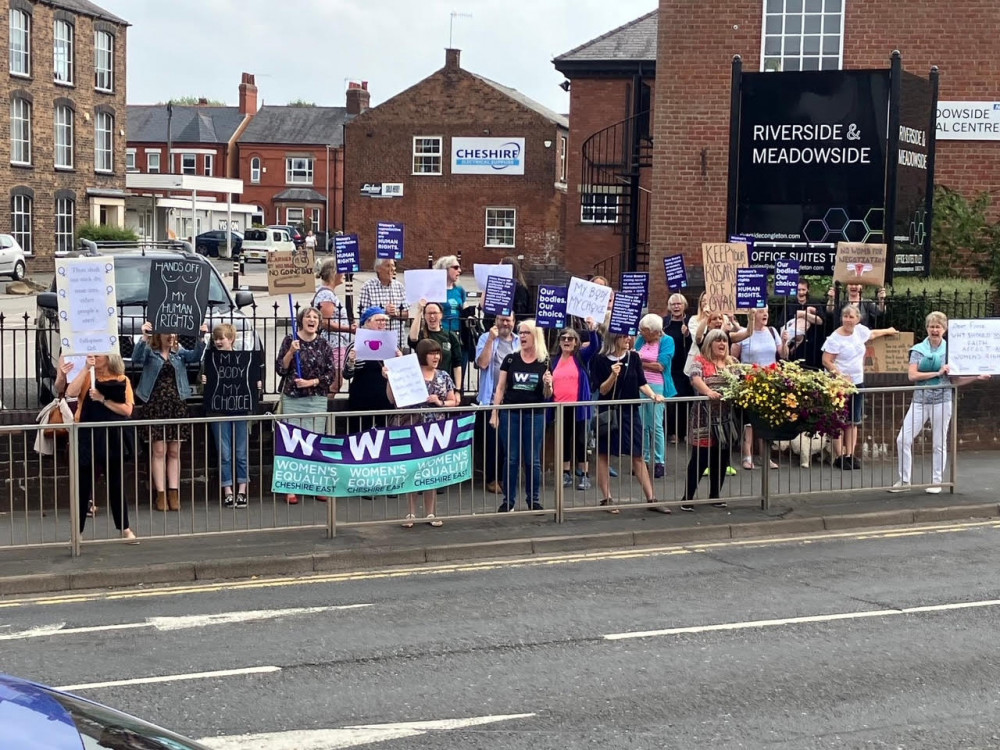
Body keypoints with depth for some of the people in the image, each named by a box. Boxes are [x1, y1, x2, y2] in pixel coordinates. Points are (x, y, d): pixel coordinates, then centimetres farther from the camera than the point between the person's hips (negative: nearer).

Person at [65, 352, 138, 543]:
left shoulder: (122, 381, 3)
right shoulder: (87, 377, 4)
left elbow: (127, 410, -5)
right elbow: (70, 393, -14)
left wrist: (103, 399, -14)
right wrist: (86, 368, -15)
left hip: (112, 439, 0)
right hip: (88, 437, 0)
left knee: (116, 483, 8)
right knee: (83, 484, 2)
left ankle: (125, 528, 16)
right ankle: (77, 530, 10)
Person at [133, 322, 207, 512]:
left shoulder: (180, 353, 10)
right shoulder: (149, 352, 1)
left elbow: (195, 356, -7)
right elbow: (136, 359, -18)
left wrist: (201, 338, -25)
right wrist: (144, 337, -33)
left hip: (177, 405, 3)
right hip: (155, 405, -3)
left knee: (174, 451, 5)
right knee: (159, 450, -2)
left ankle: (174, 493, 9)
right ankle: (161, 493, 1)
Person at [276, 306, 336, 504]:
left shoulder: (324, 344, 6)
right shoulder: (290, 340, 3)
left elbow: (330, 374, 4)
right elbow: (280, 369, -1)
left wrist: (311, 382, -9)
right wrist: (291, 352, -14)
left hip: (317, 400, 1)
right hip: (292, 399, -1)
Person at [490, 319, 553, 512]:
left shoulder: (544, 362, 2)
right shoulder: (510, 359, 2)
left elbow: (547, 396, 5)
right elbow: (500, 388, 5)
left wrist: (548, 385, -16)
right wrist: (494, 413, -2)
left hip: (535, 415, 0)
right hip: (510, 414, 0)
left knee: (533, 460, 5)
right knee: (511, 458, 4)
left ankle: (533, 500, 15)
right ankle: (508, 500, 11)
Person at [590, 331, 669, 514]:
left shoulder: (633, 357, 3)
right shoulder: (601, 360, -8)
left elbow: (642, 383, 4)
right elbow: (602, 390, -8)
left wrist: (653, 395, -13)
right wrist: (613, 375, -25)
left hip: (630, 411, 3)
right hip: (608, 412, -3)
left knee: (638, 456, 5)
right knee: (603, 455, 4)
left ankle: (651, 498, 7)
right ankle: (606, 499, 14)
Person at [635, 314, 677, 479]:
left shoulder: (667, 341, -2)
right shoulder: (641, 340, 12)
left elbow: (661, 366, -10)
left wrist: (641, 363, -1)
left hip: (657, 387, -4)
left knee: (656, 426, -2)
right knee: (642, 425, 5)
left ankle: (660, 462, 4)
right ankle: (644, 459, 12)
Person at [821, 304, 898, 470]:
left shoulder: (860, 330, 5)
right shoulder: (835, 338, -14)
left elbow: (872, 334, 29)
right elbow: (826, 361, -16)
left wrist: (888, 331, 45)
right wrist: (841, 375, -25)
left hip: (857, 382, 7)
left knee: (853, 421, 8)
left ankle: (850, 455, 12)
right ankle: (839, 456, 2)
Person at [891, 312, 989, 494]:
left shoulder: (950, 350, 4)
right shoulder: (918, 350, 4)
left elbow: (955, 380, 8)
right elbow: (912, 375, -8)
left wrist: (977, 377, -4)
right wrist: (938, 373, -13)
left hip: (941, 401, -1)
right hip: (920, 401, 1)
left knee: (939, 444, 5)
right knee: (903, 439, -4)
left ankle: (936, 482, 17)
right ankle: (904, 481, 7)